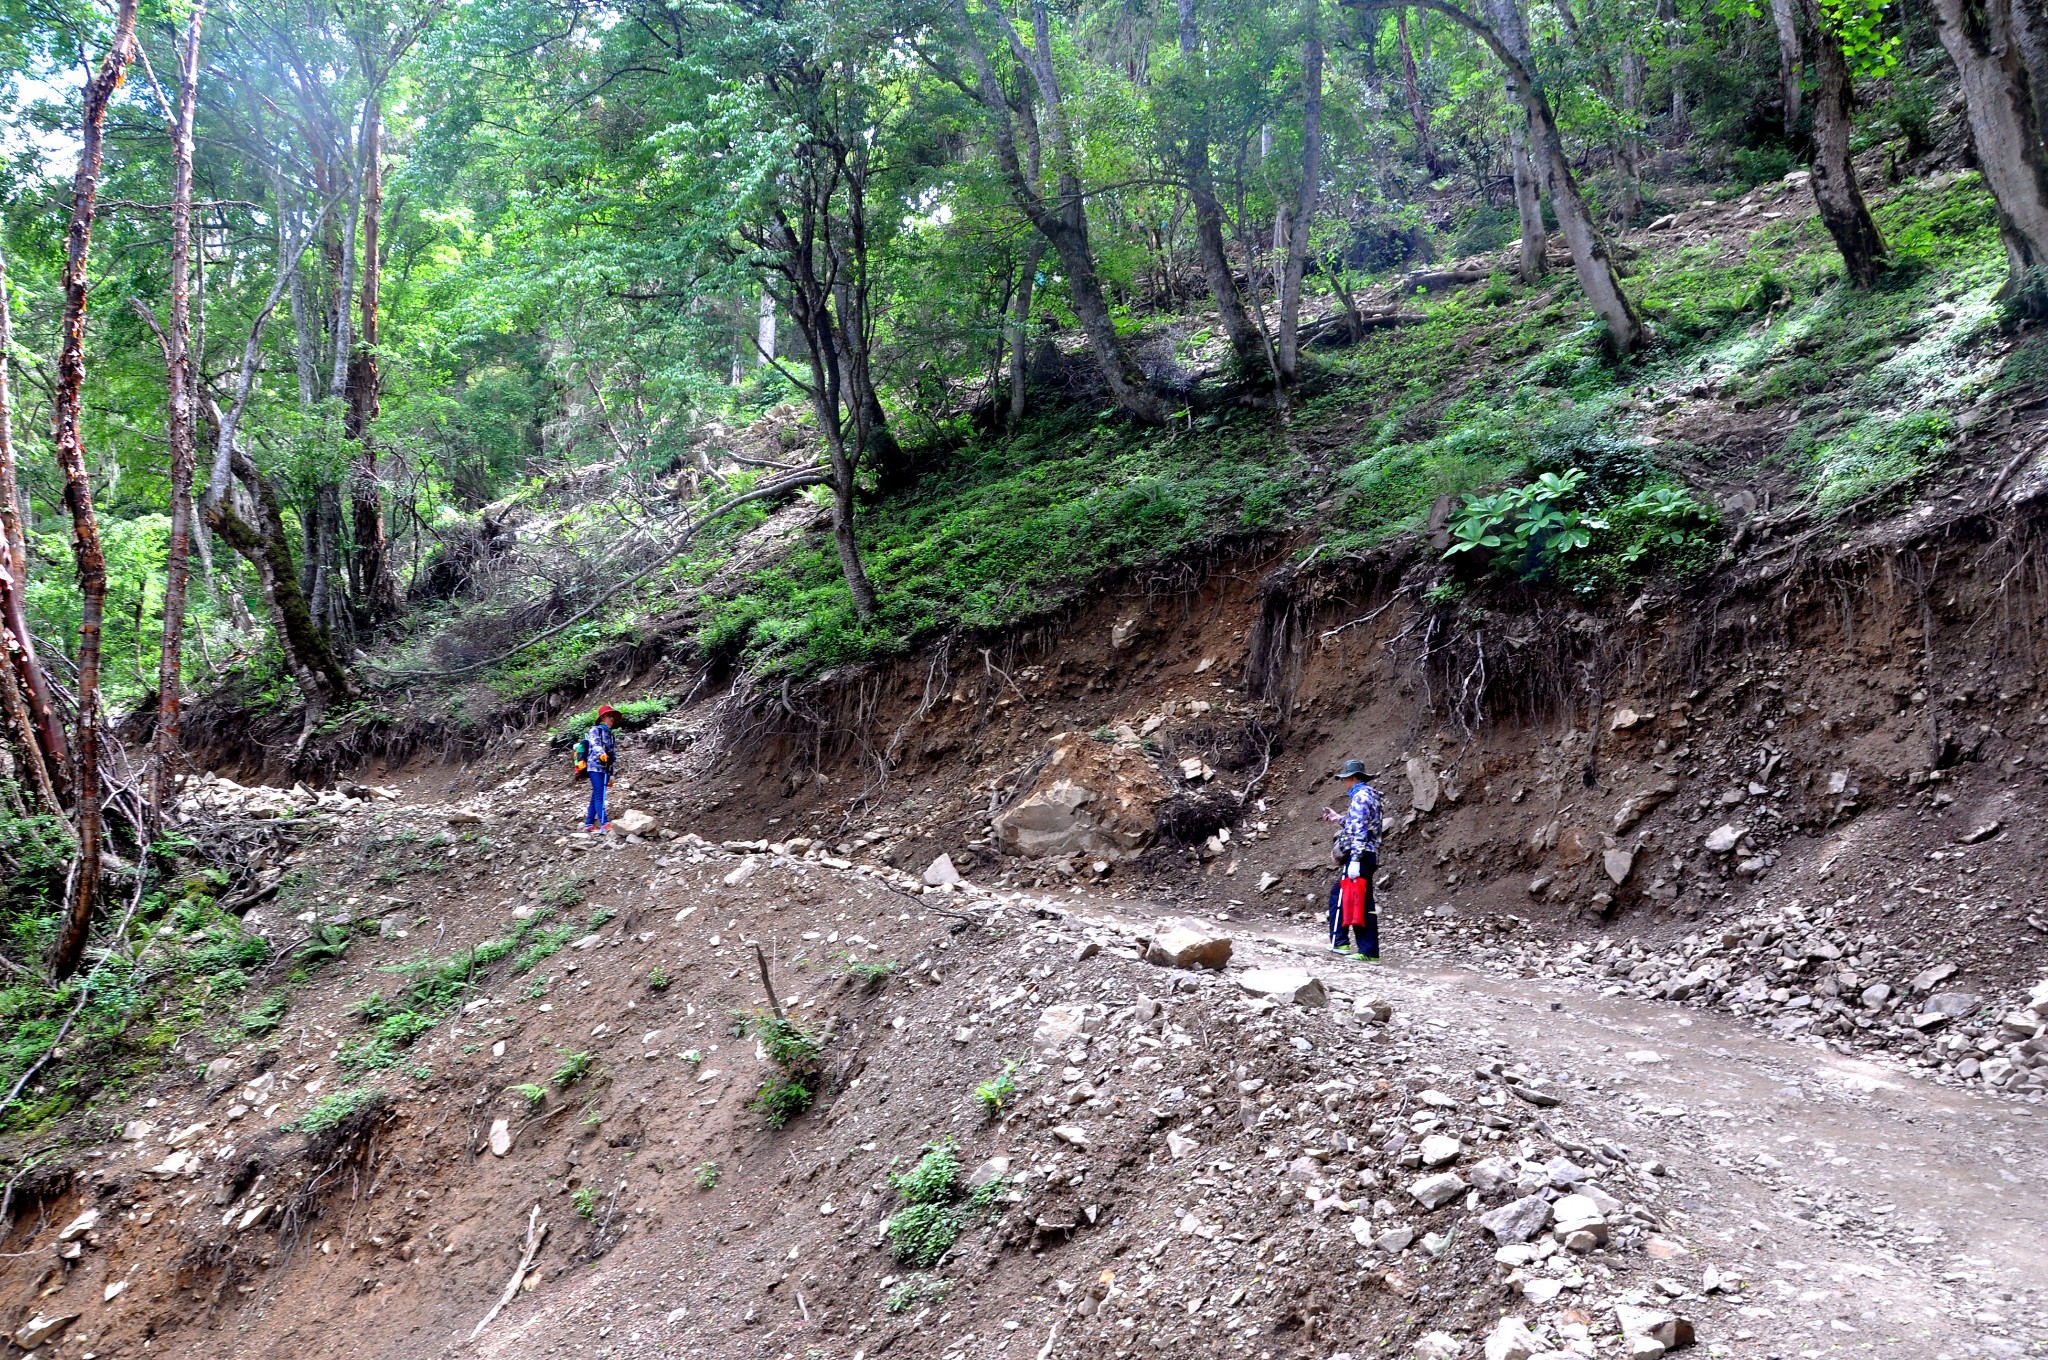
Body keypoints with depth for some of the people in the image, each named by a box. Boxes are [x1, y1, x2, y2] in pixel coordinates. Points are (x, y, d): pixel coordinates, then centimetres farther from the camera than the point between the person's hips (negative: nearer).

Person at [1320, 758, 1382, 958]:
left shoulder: (1360, 797, -11)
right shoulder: (1369, 796, 19)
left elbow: (1359, 831, -19)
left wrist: (1354, 859, -23)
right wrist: (1339, 818, 30)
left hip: (1359, 856, -10)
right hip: (1369, 856, 10)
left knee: (1339, 895, -5)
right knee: (1365, 904, 8)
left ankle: (1340, 941, -6)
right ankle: (1369, 950, 6)